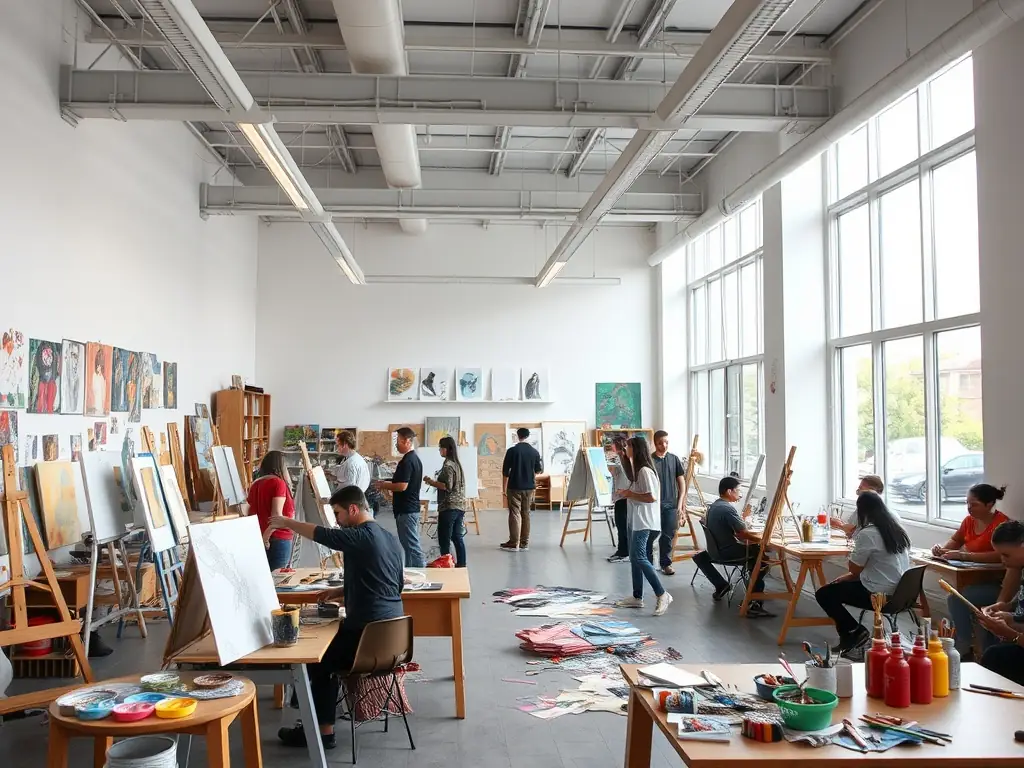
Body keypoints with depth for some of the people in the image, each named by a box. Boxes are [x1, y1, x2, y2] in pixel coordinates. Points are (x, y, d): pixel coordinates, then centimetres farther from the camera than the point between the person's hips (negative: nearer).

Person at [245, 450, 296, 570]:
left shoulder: (256, 484, 11)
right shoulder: (278, 482, -9)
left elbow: (250, 514, 15)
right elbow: (276, 515, -18)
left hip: (257, 539, 7)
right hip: (278, 540, -7)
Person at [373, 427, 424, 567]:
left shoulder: (406, 461, -19)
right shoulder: (415, 459, 13)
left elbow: (402, 486, -25)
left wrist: (384, 485, -9)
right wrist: (387, 483, 16)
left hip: (405, 510, -10)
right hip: (412, 508, 10)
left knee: (410, 545, -6)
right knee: (411, 544, 13)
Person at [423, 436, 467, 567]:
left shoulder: (447, 465, -13)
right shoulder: (457, 463, 13)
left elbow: (448, 487, -19)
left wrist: (431, 482, -10)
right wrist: (434, 482, 18)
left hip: (449, 507, -9)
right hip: (460, 505, 9)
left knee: (444, 540, -3)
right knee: (457, 537, 12)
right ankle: (461, 565, 15)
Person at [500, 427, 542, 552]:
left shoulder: (512, 451, -8)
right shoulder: (534, 452, 2)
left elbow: (505, 471, -6)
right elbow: (538, 471, 10)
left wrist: (504, 488, 3)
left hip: (514, 487, -3)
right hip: (529, 487, 3)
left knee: (515, 514, -1)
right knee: (526, 514, 9)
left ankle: (514, 544, -3)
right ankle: (524, 543, 11)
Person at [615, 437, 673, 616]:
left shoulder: (645, 471, -17)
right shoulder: (637, 469, 15)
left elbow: (651, 497, -22)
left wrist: (630, 495, -14)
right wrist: (629, 493, 9)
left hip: (644, 521, -11)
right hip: (636, 520, 11)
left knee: (639, 558, -14)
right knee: (634, 558, 11)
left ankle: (662, 595, -11)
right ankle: (637, 597, 17)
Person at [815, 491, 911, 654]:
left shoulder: (867, 533, -19)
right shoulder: (895, 527, 8)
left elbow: (854, 569, -9)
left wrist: (856, 546, 0)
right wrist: (849, 576, 15)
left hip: (880, 594, -9)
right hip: (900, 591, 9)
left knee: (823, 594, 1)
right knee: (839, 585, 23)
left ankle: (854, 631, 1)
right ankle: (849, 635, 20)